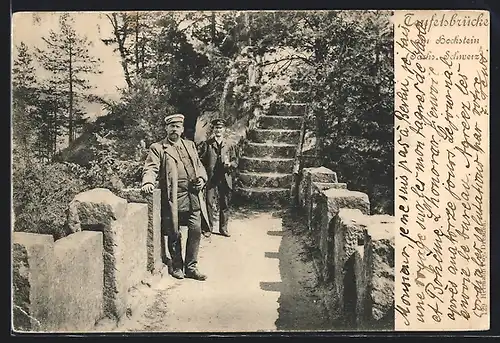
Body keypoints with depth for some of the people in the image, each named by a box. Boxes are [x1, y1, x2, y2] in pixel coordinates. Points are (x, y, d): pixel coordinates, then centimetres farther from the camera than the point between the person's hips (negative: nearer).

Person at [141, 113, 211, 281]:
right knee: (174, 234, 2)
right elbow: (151, 168, -8)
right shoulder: (157, 148, 4)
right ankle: (177, 266, 20)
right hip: (172, 198, -4)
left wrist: (201, 178, 3)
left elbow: (199, 165, 24)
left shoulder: (190, 145, 20)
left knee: (196, 231, 0)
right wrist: (148, 182, -28)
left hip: (193, 197, 4)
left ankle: (191, 267, 13)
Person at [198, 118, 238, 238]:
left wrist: (230, 164, -10)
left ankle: (223, 228, 19)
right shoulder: (206, 144, 3)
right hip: (210, 179, -2)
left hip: (225, 179, 2)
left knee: (225, 204, 8)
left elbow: (235, 161, 11)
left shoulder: (229, 145, 10)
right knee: (209, 203, -4)